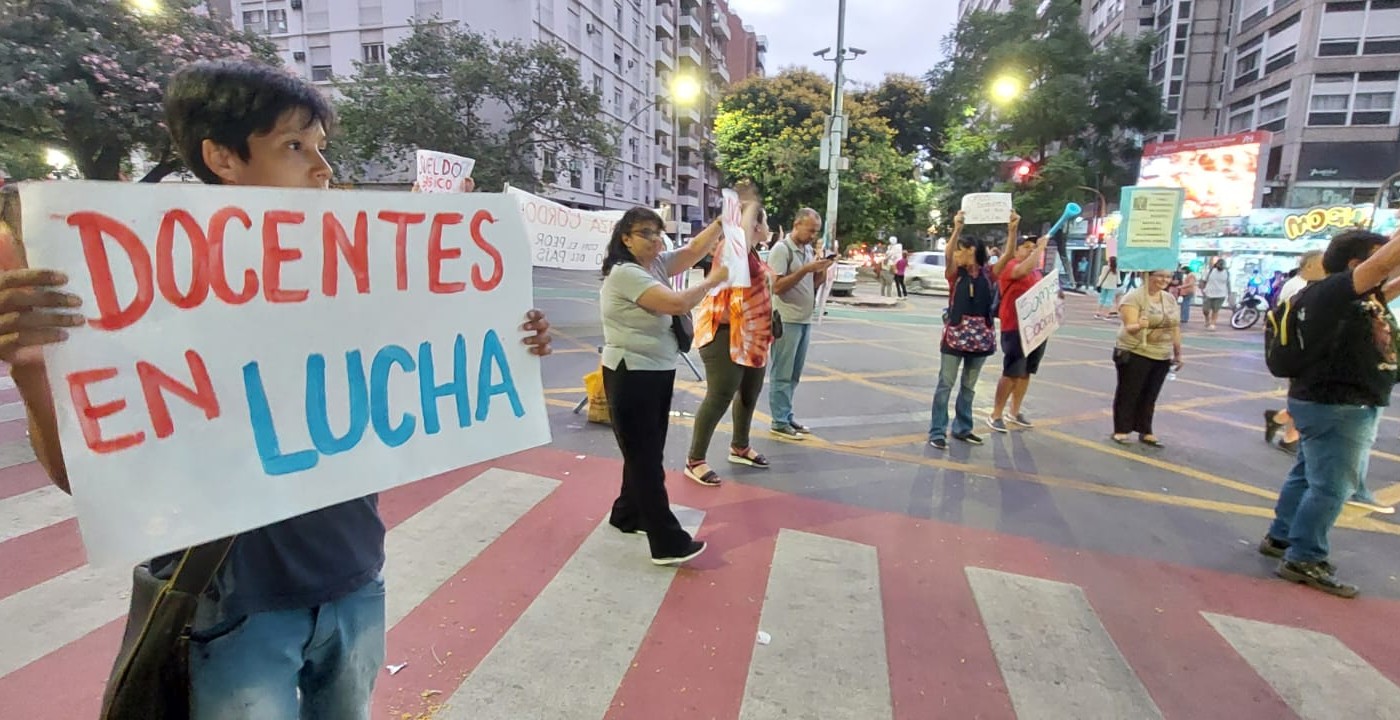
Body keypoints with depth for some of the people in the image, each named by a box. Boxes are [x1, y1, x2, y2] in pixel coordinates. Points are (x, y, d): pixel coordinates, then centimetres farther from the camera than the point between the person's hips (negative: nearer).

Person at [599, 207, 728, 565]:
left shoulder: (657, 264, 9)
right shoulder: (625, 273, -18)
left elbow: (695, 248, 8)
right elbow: (679, 303, -26)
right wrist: (713, 280, -12)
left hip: (658, 372, 9)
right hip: (631, 377, -9)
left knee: (648, 452, 18)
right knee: (645, 457, -2)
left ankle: (628, 514, 35)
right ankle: (668, 543, 3)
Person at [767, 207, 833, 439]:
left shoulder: (808, 250, 13)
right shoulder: (781, 249, -10)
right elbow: (777, 286, -16)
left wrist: (822, 270, -2)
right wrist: (806, 269, -20)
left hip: (805, 320, 8)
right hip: (787, 321, -8)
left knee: (794, 374, 12)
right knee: (782, 374, -2)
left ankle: (787, 416, 21)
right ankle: (779, 422, 4)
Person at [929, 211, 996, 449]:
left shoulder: (987, 273, 6)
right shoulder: (954, 272, -2)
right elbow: (947, 254, -20)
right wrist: (957, 229, -31)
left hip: (981, 335, 3)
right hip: (956, 333, -3)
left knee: (969, 386, 13)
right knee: (946, 384, -3)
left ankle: (962, 428, 24)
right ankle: (937, 432, 1)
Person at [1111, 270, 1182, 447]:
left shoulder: (1170, 299, 10)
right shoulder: (1134, 297, -11)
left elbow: (1175, 328, 15)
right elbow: (1130, 327, -18)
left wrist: (1178, 354, 15)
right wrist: (1139, 326, -40)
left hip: (1162, 357, 6)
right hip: (1135, 355, -6)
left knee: (1150, 396, 11)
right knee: (1128, 394, 2)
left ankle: (1145, 432, 19)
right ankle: (1120, 431, 9)